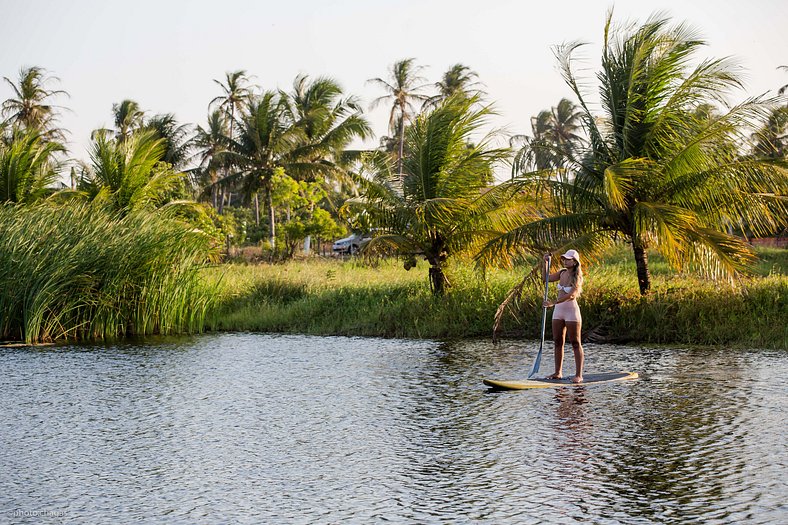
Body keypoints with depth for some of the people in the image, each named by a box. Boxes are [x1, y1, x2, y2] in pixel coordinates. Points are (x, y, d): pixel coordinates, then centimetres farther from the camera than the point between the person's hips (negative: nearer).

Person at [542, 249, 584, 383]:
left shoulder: (577, 277, -12)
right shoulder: (562, 273, 8)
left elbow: (571, 295, -24)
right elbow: (546, 278, 20)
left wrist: (553, 303, -29)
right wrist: (545, 263, 6)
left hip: (571, 310, -7)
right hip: (558, 311, 7)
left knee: (575, 343, -2)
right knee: (558, 342, 9)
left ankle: (579, 375, -1)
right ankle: (558, 372, 16)